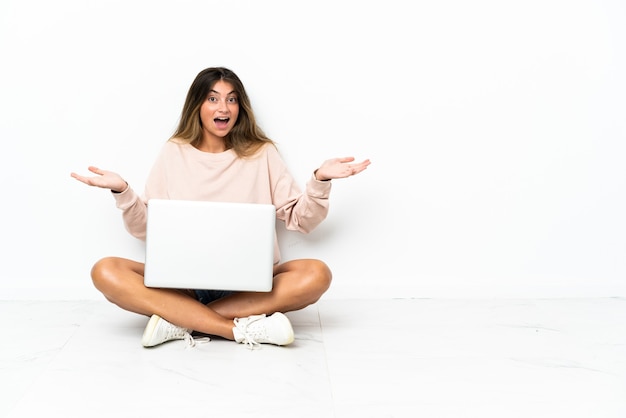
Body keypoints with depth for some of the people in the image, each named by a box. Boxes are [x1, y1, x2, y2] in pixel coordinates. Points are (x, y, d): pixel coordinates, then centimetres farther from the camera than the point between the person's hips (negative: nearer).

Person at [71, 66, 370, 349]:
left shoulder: (262, 153, 6)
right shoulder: (173, 153, 8)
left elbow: (299, 219, 6)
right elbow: (145, 228, 9)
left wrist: (320, 180, -11)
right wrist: (122, 191, -8)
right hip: (182, 281, 1)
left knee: (316, 274, -29)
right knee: (105, 272, -25)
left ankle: (179, 322, -28)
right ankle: (242, 329, -31)